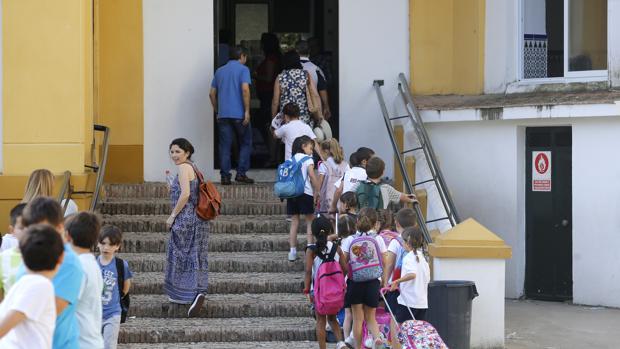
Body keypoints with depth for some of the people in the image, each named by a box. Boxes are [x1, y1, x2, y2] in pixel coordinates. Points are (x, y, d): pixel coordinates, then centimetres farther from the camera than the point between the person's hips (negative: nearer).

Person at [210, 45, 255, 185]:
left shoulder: (220, 71, 14)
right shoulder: (243, 69, -2)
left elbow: (212, 94, 14)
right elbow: (245, 90, -15)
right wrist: (247, 111, -12)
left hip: (223, 114, 4)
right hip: (239, 114, -4)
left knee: (225, 146, 4)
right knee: (245, 143, 9)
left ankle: (225, 176, 1)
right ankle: (241, 173, 2)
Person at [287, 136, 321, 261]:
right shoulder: (308, 159, -3)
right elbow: (312, 176, -12)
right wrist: (317, 192, -7)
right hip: (305, 193, -5)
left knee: (294, 222, 8)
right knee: (310, 221, 6)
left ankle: (292, 251, 4)